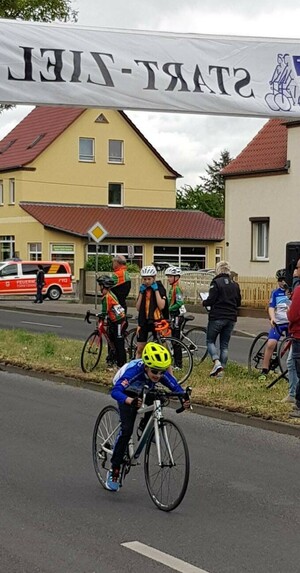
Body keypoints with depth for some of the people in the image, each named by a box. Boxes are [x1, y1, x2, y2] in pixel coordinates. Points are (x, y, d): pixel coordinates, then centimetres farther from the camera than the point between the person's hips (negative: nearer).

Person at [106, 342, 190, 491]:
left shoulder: (162, 373, -29)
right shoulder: (133, 370, -41)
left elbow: (176, 387, -25)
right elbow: (115, 391, -51)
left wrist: (184, 397, -48)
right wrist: (132, 401, -69)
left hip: (145, 392, 5)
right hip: (127, 394, -5)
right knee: (127, 429, -20)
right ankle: (114, 472, -11)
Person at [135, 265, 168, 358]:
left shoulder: (160, 288, -5)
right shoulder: (143, 289, 11)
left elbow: (161, 306, -19)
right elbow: (138, 308, 3)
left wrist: (156, 290, -16)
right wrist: (141, 293, -4)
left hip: (156, 321, -4)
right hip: (144, 321, 5)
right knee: (139, 349, 4)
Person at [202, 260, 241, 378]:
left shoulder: (216, 282, -10)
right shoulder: (235, 284, 9)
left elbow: (211, 300, -15)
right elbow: (238, 302, 13)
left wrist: (204, 303, 5)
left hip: (217, 317, -5)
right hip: (231, 318, 5)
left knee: (210, 341, 6)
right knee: (225, 344, 10)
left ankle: (217, 362, -16)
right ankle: (221, 369, 9)